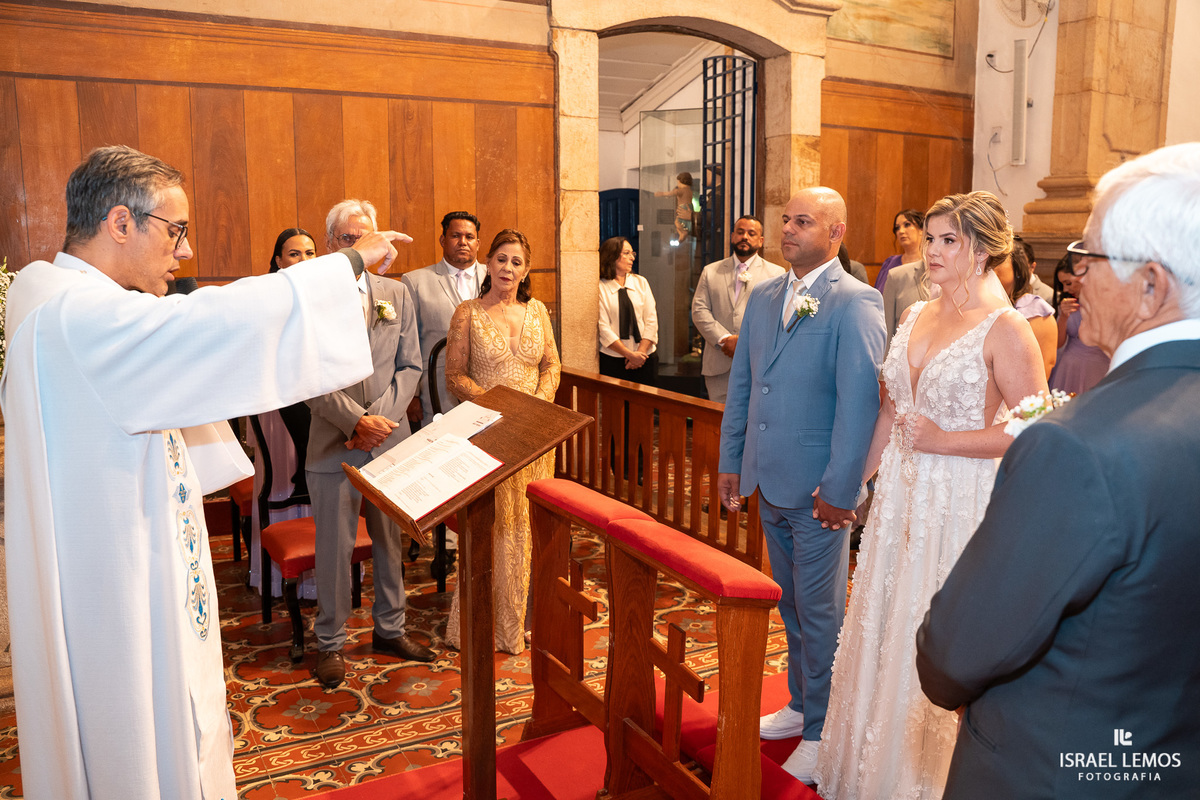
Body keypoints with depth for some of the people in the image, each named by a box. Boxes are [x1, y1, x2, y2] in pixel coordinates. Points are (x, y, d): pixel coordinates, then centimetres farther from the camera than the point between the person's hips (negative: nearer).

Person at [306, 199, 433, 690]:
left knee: (391, 539, 13)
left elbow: (409, 366, 6)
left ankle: (389, 629, 30)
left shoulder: (396, 294, 9)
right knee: (334, 547, 4)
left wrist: (384, 417, -8)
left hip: (390, 438, 4)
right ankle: (330, 642, 21)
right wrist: (358, 420, -16)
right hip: (335, 442, -4)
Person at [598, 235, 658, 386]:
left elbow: (651, 320, 4)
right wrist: (630, 354, -14)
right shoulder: (600, 287, -3)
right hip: (612, 360, -3)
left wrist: (640, 352, -8)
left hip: (646, 358, 3)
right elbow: (603, 327, -9)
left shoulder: (641, 282, 9)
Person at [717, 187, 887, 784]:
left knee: (820, 612, 7)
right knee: (791, 604, 20)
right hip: (769, 483, 6)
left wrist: (839, 489, -18)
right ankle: (801, 705, 38)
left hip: (819, 490, -6)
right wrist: (730, 461, 12)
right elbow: (741, 386, 14)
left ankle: (823, 733, 24)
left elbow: (860, 402, -17)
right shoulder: (763, 297, 9)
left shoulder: (855, 303, -12)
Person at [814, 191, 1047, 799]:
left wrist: (939, 440, -16)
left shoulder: (1005, 328, -13)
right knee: (887, 630, 16)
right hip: (900, 495, 7)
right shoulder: (915, 316, 8)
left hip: (962, 504, -7)